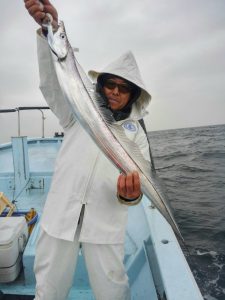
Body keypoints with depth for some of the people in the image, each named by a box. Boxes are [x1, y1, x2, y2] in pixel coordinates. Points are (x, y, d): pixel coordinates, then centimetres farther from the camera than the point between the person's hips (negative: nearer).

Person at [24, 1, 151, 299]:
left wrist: (131, 193, -24)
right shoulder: (80, 114, 10)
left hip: (106, 221, 0)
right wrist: (50, 29, -18)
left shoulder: (136, 133, 8)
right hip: (61, 213, 1)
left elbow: (140, 176, 0)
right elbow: (54, 82, -4)